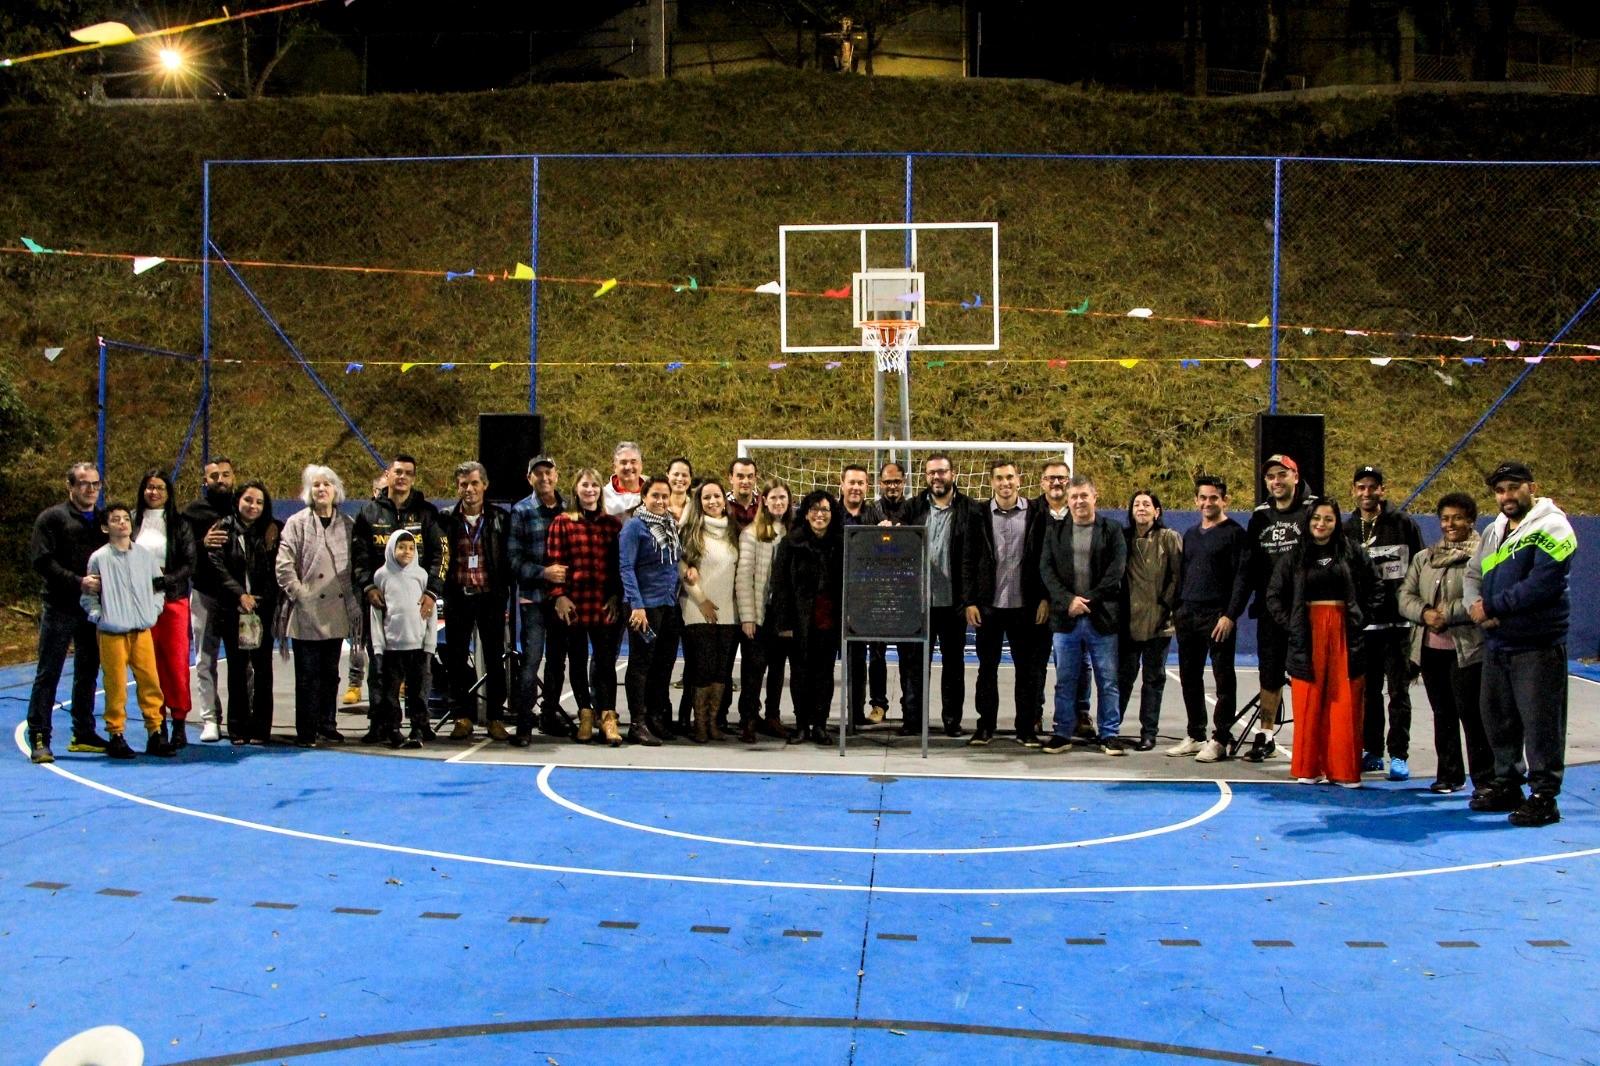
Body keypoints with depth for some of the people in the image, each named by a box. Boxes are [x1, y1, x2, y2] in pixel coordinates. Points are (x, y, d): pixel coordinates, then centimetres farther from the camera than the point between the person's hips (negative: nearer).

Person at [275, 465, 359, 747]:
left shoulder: (347, 524, 9)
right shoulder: (297, 523, -1)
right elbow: (283, 565, -5)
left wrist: (354, 602, 5)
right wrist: (299, 594, -10)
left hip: (336, 613, 4)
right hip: (307, 613, -3)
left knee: (330, 673, 10)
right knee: (307, 676, 0)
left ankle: (327, 726, 19)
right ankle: (306, 731, 6)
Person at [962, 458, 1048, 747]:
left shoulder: (1036, 515, 2)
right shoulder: (980, 516, 3)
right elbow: (969, 561, 3)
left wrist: (1045, 598, -4)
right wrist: (969, 601, -3)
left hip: (1025, 605, 0)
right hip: (989, 604, 0)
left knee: (1026, 668, 5)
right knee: (987, 668, 6)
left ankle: (1026, 728, 14)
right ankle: (985, 725, 15)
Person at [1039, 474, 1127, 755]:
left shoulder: (1111, 530, 4)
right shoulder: (1055, 530, 9)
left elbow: (1116, 572, -4)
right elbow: (1046, 569, 2)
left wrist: (1088, 601, -12)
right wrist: (1068, 600, -11)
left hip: (1102, 617, -1)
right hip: (1065, 617, 2)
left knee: (1107, 680, 4)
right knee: (1065, 680, 7)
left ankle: (1109, 734, 12)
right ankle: (1062, 734, 14)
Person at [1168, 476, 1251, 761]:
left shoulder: (1235, 533, -4)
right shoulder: (1190, 534, 17)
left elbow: (1242, 577, -10)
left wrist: (1230, 615, -17)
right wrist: (1176, 612, 14)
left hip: (1218, 617, -7)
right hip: (1188, 616, 7)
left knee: (1223, 678, -2)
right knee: (1189, 677, 10)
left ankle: (1220, 739, 1)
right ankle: (1195, 735, 19)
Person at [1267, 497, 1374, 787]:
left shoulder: (1352, 551, 7)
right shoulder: (1295, 556, 7)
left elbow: (1371, 588, 11)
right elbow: (1273, 595, 12)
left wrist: (1359, 619, 2)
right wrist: (1289, 625, 2)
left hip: (1344, 634, 0)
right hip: (1308, 635, 0)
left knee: (1344, 704, -1)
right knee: (1309, 704, 0)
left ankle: (1343, 769, 4)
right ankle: (1308, 768, 6)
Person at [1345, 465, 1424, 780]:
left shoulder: (1403, 523, 1)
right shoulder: (1347, 529, 7)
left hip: (1399, 621, -3)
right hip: (1364, 623, 3)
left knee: (1398, 691, 0)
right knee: (1369, 691, 10)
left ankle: (1399, 755, 5)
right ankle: (1372, 751, 20)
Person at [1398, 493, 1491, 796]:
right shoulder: (1423, 558, 15)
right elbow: (1406, 597, 9)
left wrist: (1449, 613, -18)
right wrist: (1425, 613, -10)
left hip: (1468, 648, -6)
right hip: (1430, 648, 6)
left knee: (1471, 713, -6)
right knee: (1443, 714, 13)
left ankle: (1485, 780, 1)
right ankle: (1449, 775, 22)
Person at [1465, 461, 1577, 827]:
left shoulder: (1551, 528, -9)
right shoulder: (1493, 532, 17)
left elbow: (1541, 584, -20)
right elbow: (1472, 575, 18)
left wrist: (1492, 607, -15)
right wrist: (1474, 604, -5)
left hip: (1537, 645, -8)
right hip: (1496, 644, 8)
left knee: (1540, 722, -5)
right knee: (1498, 720, 14)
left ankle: (1544, 797, 3)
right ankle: (1507, 785, 27)